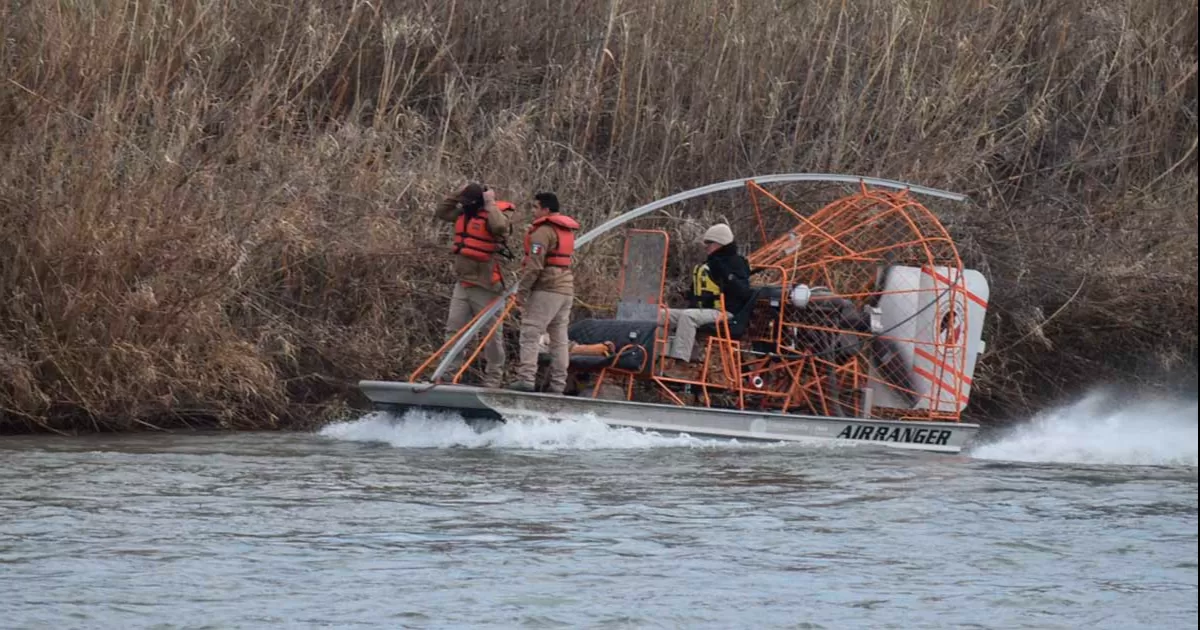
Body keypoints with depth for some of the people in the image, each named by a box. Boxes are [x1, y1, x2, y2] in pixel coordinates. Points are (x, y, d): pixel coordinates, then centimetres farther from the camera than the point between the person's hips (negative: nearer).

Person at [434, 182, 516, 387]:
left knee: (492, 332, 2)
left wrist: (490, 204, -24)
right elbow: (441, 212, 19)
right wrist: (457, 196, 6)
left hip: (485, 286, -7)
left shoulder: (496, 214, -14)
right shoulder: (464, 213, 7)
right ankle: (449, 371, 12)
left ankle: (494, 377, 8)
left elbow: (500, 227, -37)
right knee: (454, 328, 7)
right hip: (463, 283, 7)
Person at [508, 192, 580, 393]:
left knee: (530, 333, -8)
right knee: (559, 338, 9)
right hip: (566, 288, 9)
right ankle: (558, 383, 8)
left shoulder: (543, 231, -11)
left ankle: (526, 378, -16)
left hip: (546, 289, -9)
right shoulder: (567, 230, 19)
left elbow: (534, 265, -17)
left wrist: (522, 290, -12)